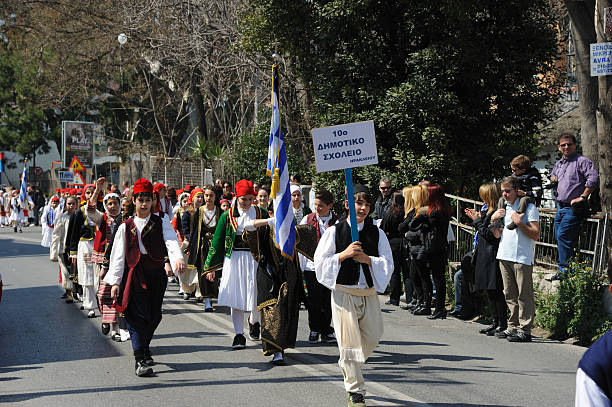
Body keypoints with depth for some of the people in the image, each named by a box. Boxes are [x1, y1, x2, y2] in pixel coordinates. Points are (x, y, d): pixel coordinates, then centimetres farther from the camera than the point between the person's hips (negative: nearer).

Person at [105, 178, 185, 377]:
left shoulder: (161, 223, 6)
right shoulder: (125, 227, 7)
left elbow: (171, 242, -12)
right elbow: (118, 255, 6)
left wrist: (178, 258, -33)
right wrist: (115, 282, 0)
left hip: (157, 275, 1)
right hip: (134, 276, -1)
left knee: (154, 316, 9)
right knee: (137, 317, -8)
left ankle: (144, 348, 33)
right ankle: (140, 360, -9)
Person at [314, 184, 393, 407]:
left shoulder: (377, 233, 6)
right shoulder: (334, 231, -1)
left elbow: (388, 263, 5)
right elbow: (320, 261, -3)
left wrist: (368, 259, -12)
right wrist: (344, 254, -15)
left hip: (369, 293, 3)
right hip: (344, 293, -3)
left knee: (372, 337, 9)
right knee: (349, 341, -3)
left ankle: (348, 366, 38)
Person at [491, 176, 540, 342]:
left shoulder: (529, 208, -4)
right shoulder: (504, 209, 19)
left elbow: (535, 235, -11)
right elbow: (497, 235, 21)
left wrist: (519, 222, -18)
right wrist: (493, 220, 6)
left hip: (522, 258, -7)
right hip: (504, 256, 7)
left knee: (524, 296, -7)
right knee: (510, 295, 11)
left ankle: (524, 330, -7)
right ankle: (513, 327, 18)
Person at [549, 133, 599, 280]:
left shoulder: (582, 161, -9)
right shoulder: (559, 163, 16)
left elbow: (594, 178, -22)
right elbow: (553, 173, 39)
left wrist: (582, 196, -21)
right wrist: (554, 178, 16)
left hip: (573, 208, -8)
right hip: (560, 207, 8)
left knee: (563, 236, -15)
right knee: (559, 237, 7)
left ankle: (565, 270, -9)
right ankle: (564, 269, 14)